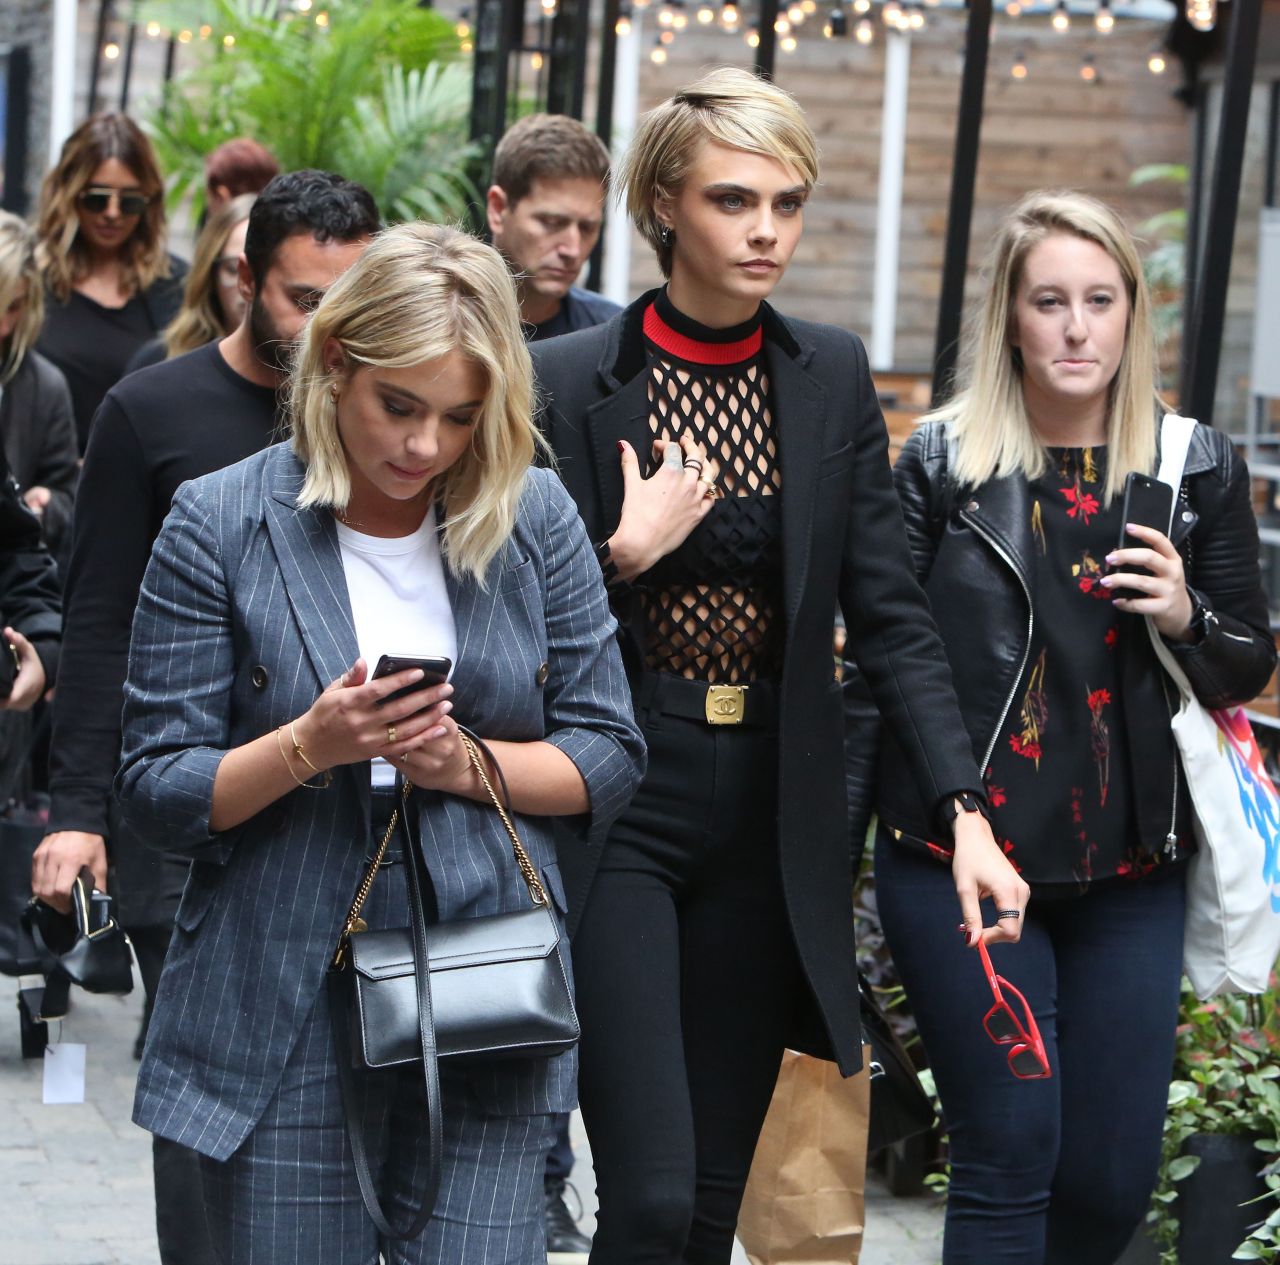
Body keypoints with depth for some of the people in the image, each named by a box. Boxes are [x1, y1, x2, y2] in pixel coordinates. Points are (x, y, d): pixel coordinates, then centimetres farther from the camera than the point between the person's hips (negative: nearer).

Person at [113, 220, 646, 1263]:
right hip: (283, 1013, -1)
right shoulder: (223, 525, -2)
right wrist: (311, 747, -19)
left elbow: (608, 758, 7)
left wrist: (466, 762, -10)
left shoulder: (533, 517, 5)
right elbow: (157, 790, -3)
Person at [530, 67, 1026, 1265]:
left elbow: (888, 615, 3)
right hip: (616, 808, -4)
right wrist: (624, 556, -19)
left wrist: (963, 808, -6)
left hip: (772, 817, 4)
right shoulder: (567, 382, -5)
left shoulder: (831, 376, 5)